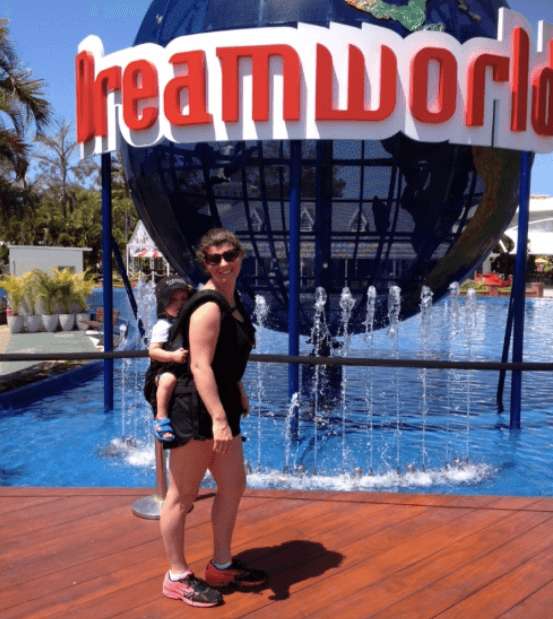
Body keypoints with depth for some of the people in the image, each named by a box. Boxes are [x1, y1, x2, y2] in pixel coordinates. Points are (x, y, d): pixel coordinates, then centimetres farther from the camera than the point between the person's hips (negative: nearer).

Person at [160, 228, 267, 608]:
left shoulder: (232, 299, 12)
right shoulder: (208, 307, -19)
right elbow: (200, 366, -26)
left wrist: (238, 393, 28)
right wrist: (218, 418, -31)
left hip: (222, 406, 10)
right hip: (197, 411, -10)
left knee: (234, 486, 18)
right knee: (183, 495, 4)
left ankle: (222, 567, 34)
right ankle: (177, 577, 20)